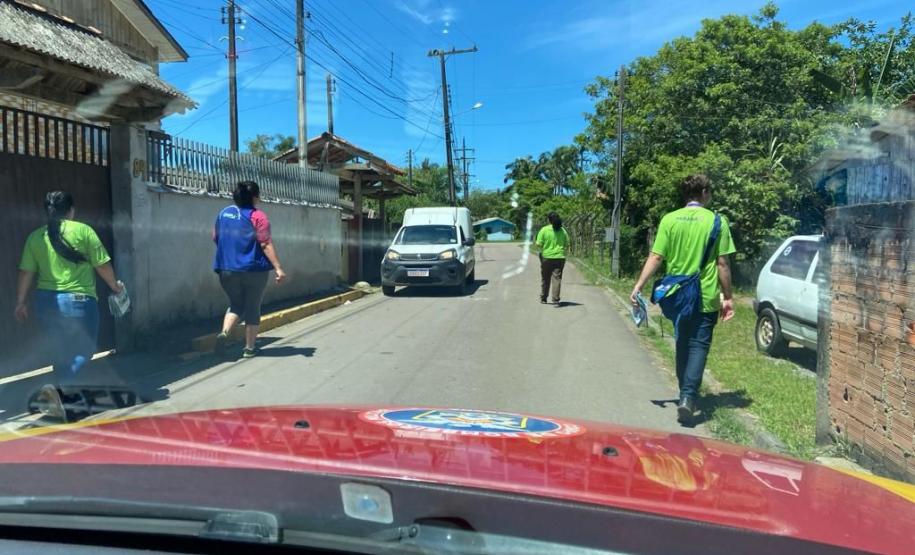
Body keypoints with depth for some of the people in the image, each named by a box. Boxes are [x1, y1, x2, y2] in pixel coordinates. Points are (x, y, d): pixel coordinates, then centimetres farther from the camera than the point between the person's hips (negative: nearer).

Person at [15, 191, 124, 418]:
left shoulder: (35, 237, 5)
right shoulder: (83, 231, -6)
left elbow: (26, 273, 5)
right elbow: (102, 264, -4)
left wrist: (21, 302, 14)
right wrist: (114, 285, 12)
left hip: (46, 301, 5)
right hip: (78, 300, -5)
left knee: (60, 352, 18)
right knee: (83, 350, 3)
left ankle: (68, 393, 30)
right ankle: (57, 389, -18)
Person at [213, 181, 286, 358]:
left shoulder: (223, 213, 7)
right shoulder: (257, 216, -10)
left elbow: (216, 237, 18)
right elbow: (266, 244, -17)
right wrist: (278, 268, -19)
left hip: (227, 269, 5)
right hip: (253, 270, -4)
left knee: (235, 305, 18)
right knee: (252, 308, 8)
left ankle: (224, 333, -8)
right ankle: (250, 348, 13)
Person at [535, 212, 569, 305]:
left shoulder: (544, 230, -7)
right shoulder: (562, 230, 4)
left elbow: (539, 244, -10)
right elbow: (567, 244, 8)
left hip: (547, 257, -1)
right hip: (559, 257, 1)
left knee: (545, 279, 12)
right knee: (557, 278, -1)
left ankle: (543, 298, 23)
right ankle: (556, 299, -10)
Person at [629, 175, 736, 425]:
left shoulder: (670, 219, -1)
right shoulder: (717, 221, -4)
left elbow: (656, 257, -7)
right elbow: (722, 264, -4)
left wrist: (638, 286, -4)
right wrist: (728, 297, 4)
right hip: (706, 297, -2)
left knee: (683, 344, 17)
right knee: (699, 345, 0)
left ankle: (685, 395, 27)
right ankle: (688, 396, -16)